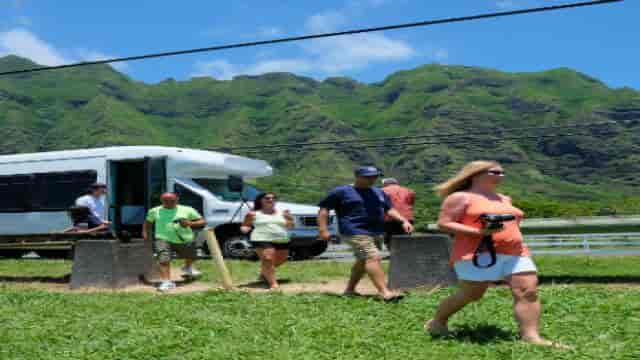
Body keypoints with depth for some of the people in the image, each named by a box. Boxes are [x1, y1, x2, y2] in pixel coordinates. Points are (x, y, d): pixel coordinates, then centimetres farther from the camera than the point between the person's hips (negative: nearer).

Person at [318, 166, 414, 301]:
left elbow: (389, 209, 22)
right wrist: (323, 230, -9)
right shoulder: (342, 192, 0)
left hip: (377, 233, 8)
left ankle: (349, 290, 28)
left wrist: (403, 220, 6)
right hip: (356, 232, -8)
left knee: (363, 261, 14)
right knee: (373, 258, -20)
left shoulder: (379, 193, 19)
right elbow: (324, 209, 1)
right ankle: (385, 292, -26)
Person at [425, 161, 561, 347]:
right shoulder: (460, 198, -1)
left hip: (515, 253, 7)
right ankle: (437, 322, 19)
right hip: (478, 253, -7)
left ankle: (531, 337, -11)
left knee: (529, 292, -9)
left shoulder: (505, 199, 22)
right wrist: (478, 232, -20)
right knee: (471, 294, -3)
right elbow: (443, 224, -9)